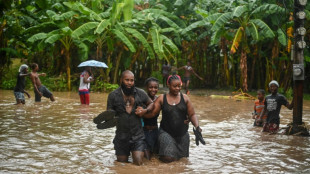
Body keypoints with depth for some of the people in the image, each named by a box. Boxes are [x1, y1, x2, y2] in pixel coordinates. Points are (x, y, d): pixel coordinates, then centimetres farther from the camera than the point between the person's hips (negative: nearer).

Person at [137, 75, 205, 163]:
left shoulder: (185, 98, 3)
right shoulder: (162, 98, 0)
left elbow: (192, 115, 2)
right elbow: (152, 113, -4)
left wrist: (197, 127, -14)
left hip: (182, 134, 3)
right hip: (166, 132, -3)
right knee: (168, 158, -16)